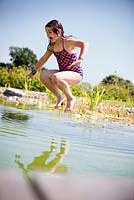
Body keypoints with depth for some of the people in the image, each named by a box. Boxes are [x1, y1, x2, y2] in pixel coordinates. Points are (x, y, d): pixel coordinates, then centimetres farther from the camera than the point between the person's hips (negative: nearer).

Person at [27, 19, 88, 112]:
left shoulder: (67, 41, -16)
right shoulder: (52, 46, 7)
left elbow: (84, 44, -32)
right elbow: (43, 59, 21)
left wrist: (80, 59, -46)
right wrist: (33, 71, 26)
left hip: (76, 74, -7)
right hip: (63, 72, 8)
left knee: (56, 77, -34)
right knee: (43, 76, -11)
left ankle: (71, 98, -11)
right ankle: (60, 97, 3)